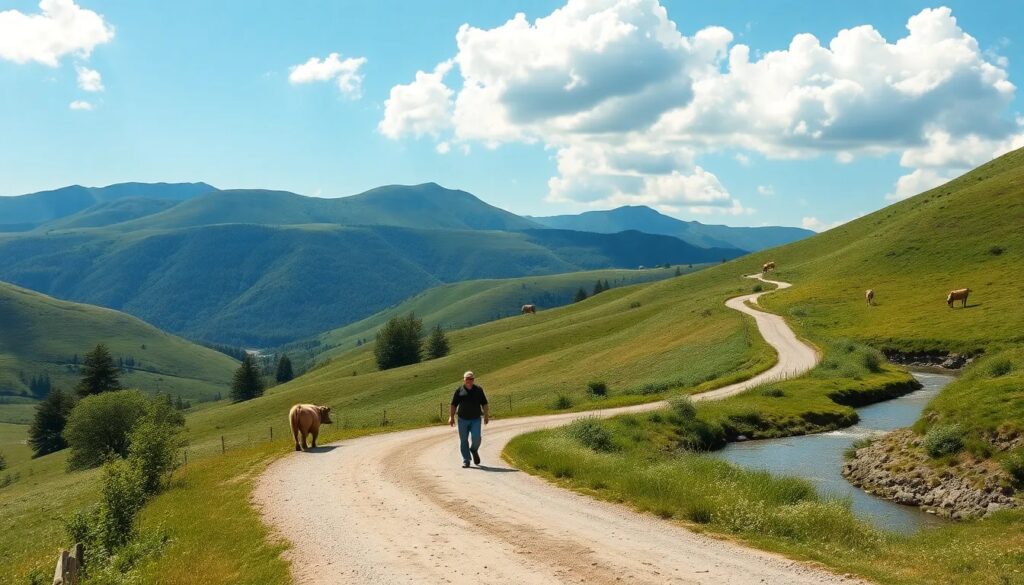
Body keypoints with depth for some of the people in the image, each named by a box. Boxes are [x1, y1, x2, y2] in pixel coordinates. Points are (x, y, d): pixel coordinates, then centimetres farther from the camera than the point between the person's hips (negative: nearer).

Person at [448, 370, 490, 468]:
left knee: (476, 438, -11)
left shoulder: (478, 390, 6)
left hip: (476, 419, 0)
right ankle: (466, 461, 9)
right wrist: (451, 417, -1)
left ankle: (474, 450, 22)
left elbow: (484, 404, 10)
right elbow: (453, 405, 5)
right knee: (463, 440, 1)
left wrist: (486, 416, 6)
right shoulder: (459, 390, 3)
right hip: (463, 419, 0)